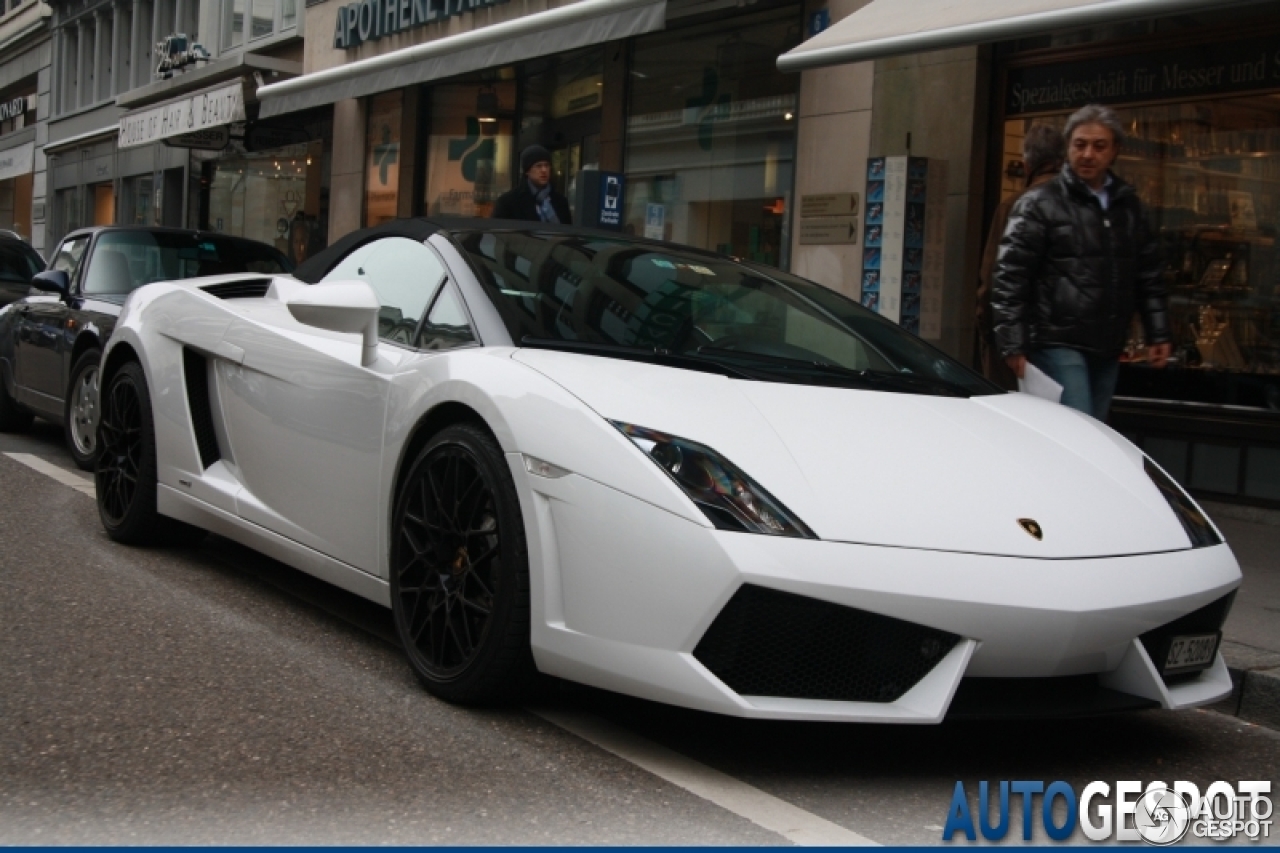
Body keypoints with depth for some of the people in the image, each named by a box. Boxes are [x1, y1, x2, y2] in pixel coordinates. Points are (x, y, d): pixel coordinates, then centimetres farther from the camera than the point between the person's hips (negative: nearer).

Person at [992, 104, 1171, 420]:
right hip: (1058, 346, -6)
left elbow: (1148, 276, 21)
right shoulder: (1039, 204, -3)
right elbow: (1009, 278, -7)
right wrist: (1014, 345, -13)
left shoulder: (1128, 207, 16)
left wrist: (1158, 334, 14)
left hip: (1107, 349, 6)